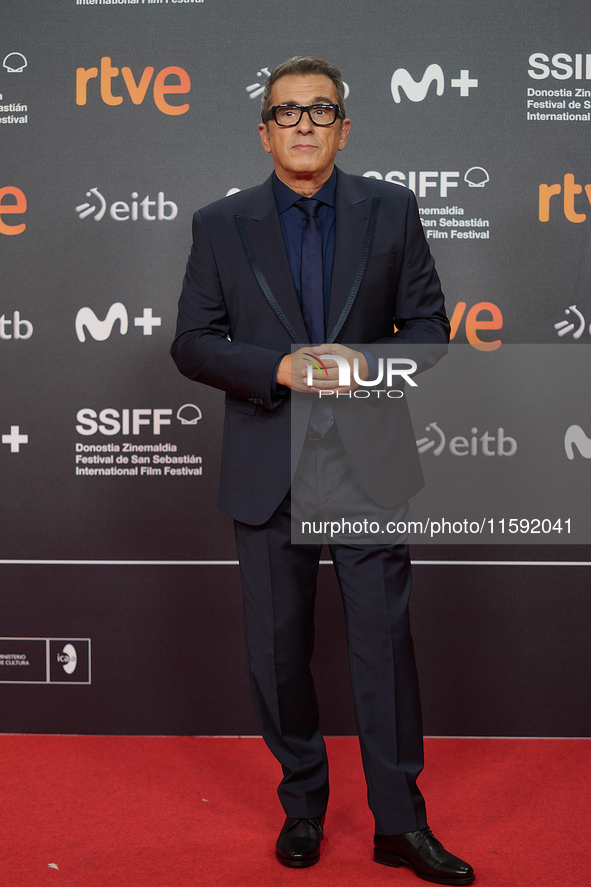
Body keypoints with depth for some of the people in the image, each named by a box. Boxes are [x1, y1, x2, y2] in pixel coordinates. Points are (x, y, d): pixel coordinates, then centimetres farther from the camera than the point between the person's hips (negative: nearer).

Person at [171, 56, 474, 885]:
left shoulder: (392, 210, 6)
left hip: (371, 460, 0)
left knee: (385, 639, 3)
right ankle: (302, 804, 31)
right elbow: (192, 342, 1)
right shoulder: (220, 224, 5)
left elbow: (429, 324, 6)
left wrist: (372, 362, -15)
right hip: (268, 467, 1)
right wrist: (279, 368, -15)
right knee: (278, 647, 10)